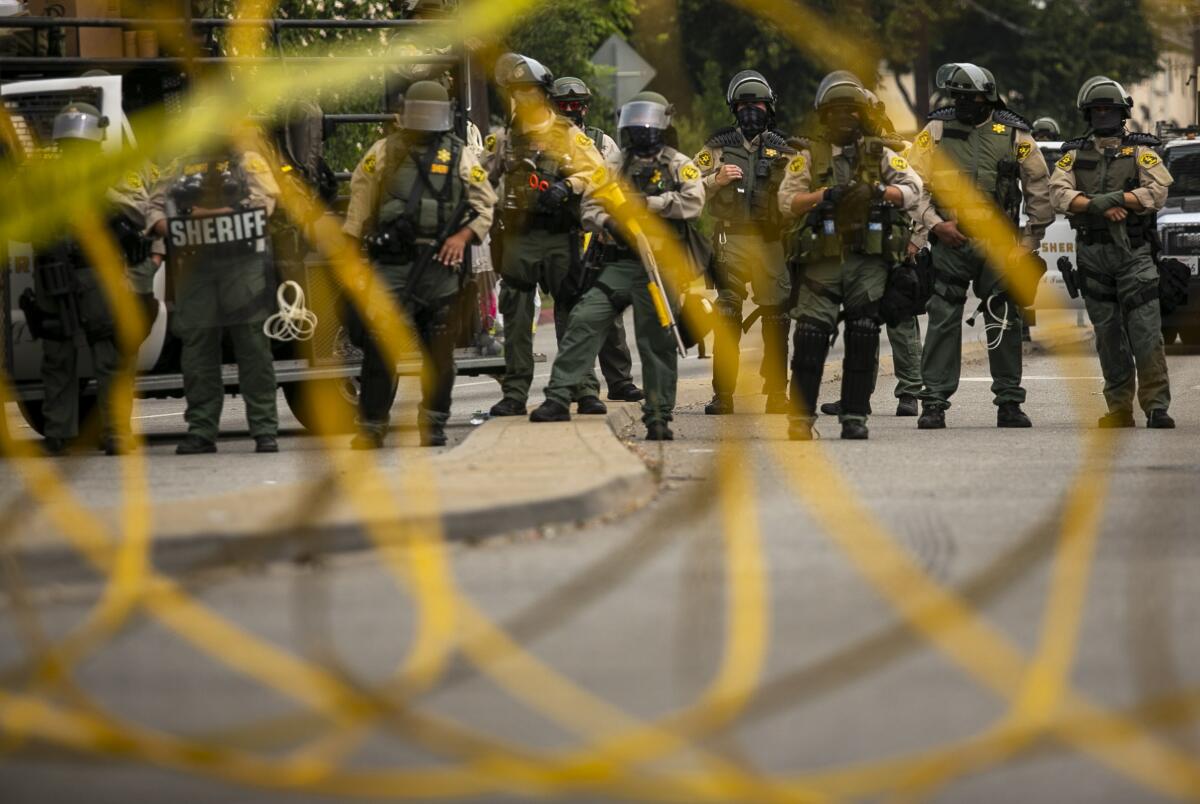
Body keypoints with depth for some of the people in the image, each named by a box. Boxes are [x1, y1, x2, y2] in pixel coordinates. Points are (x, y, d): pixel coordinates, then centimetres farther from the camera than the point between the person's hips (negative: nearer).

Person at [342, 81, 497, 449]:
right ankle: (371, 425, -5)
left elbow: (485, 205, 12)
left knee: (439, 350, 3)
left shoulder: (460, 156, 10)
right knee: (381, 347, -8)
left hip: (440, 264, 1)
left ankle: (434, 425, 13)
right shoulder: (385, 152, 9)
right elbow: (360, 204, 9)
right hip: (392, 262, -1)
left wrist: (463, 236, -6)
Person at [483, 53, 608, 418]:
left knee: (571, 312, -4)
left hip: (559, 236, -3)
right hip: (518, 235, 3)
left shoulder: (567, 135, 3)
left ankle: (585, 390, -3)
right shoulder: (504, 138, 14)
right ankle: (515, 394, 8)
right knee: (516, 319, 4)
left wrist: (567, 188, -19)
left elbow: (597, 172, -4)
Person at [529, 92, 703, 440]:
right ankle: (558, 399, -11)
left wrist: (649, 203, -17)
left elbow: (693, 202, -13)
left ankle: (659, 417, 9)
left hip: (660, 264, -4)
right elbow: (591, 206, 12)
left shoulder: (677, 165, 4)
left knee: (657, 340, 0)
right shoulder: (616, 166, 18)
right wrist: (609, 222, -9)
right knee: (584, 321, -10)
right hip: (620, 263, 4)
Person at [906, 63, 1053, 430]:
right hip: (950, 242, 0)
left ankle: (1009, 403, 13)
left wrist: (1029, 242, 2)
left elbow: (1040, 191, 7)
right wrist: (933, 223, -12)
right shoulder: (937, 130, 2)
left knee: (1005, 326, 4)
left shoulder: (1014, 135, 2)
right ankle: (934, 403, -2)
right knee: (943, 323, -4)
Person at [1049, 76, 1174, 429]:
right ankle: (1120, 409, 10)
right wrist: (1100, 207, -16)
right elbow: (1060, 194, -3)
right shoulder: (1074, 154, 12)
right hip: (1091, 252, 3)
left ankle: (1156, 406, -14)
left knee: (1146, 330, -12)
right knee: (1107, 334, 5)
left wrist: (1115, 199, -16)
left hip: (1134, 253, -3)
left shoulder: (1140, 151, 5)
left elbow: (1157, 192, -7)